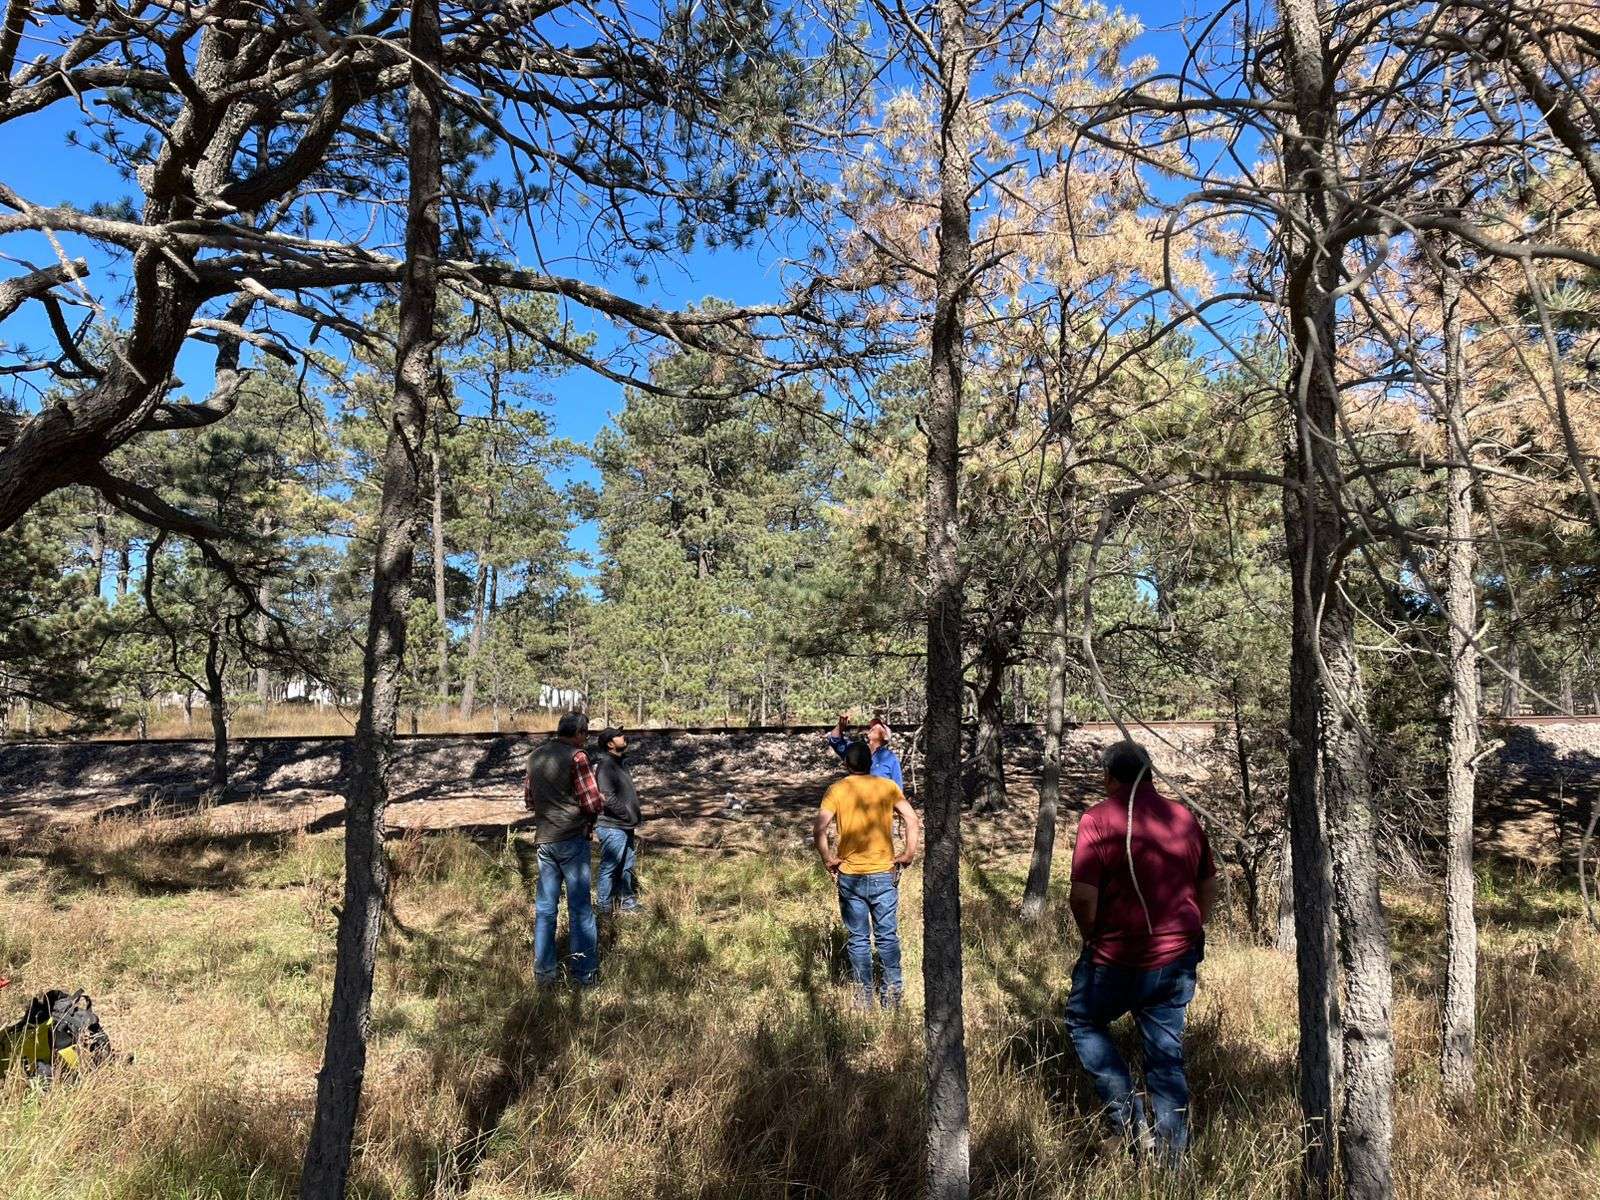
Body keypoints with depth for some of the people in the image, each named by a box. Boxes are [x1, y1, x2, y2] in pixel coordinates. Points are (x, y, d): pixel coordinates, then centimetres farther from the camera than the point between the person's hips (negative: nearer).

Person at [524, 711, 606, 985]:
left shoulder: (536, 755, 9)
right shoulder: (576, 756, -13)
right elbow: (593, 804, -15)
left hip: (544, 839, 6)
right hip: (572, 838, -6)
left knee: (545, 906, 10)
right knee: (580, 906, 1)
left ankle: (544, 970, 15)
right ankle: (585, 971, 6)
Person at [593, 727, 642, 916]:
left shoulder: (620, 763, 14)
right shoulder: (604, 765, -17)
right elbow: (608, 798, -25)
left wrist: (636, 816, 14)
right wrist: (630, 816, -17)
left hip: (625, 827, 10)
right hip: (612, 827, -10)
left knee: (627, 867, 18)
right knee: (609, 869, -1)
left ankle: (627, 903, 31)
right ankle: (604, 910, 8)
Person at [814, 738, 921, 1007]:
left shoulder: (837, 790, -3)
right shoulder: (888, 786, 0)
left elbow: (820, 830, -14)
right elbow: (913, 820, -8)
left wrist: (828, 859, -3)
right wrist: (909, 854, -2)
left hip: (849, 876, 0)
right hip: (884, 874, 0)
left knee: (858, 939, 10)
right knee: (887, 936, 12)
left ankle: (864, 998, 15)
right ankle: (892, 994, 15)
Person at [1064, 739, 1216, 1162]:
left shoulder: (1098, 819, -13)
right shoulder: (1184, 817, 5)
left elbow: (1083, 897, -19)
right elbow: (1209, 886, 14)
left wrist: (1091, 938, 0)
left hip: (1117, 957, -5)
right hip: (1177, 959, 5)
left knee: (1084, 1022, 19)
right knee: (1167, 1056, 15)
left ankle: (1131, 1122, 11)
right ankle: (1171, 1154, 19)